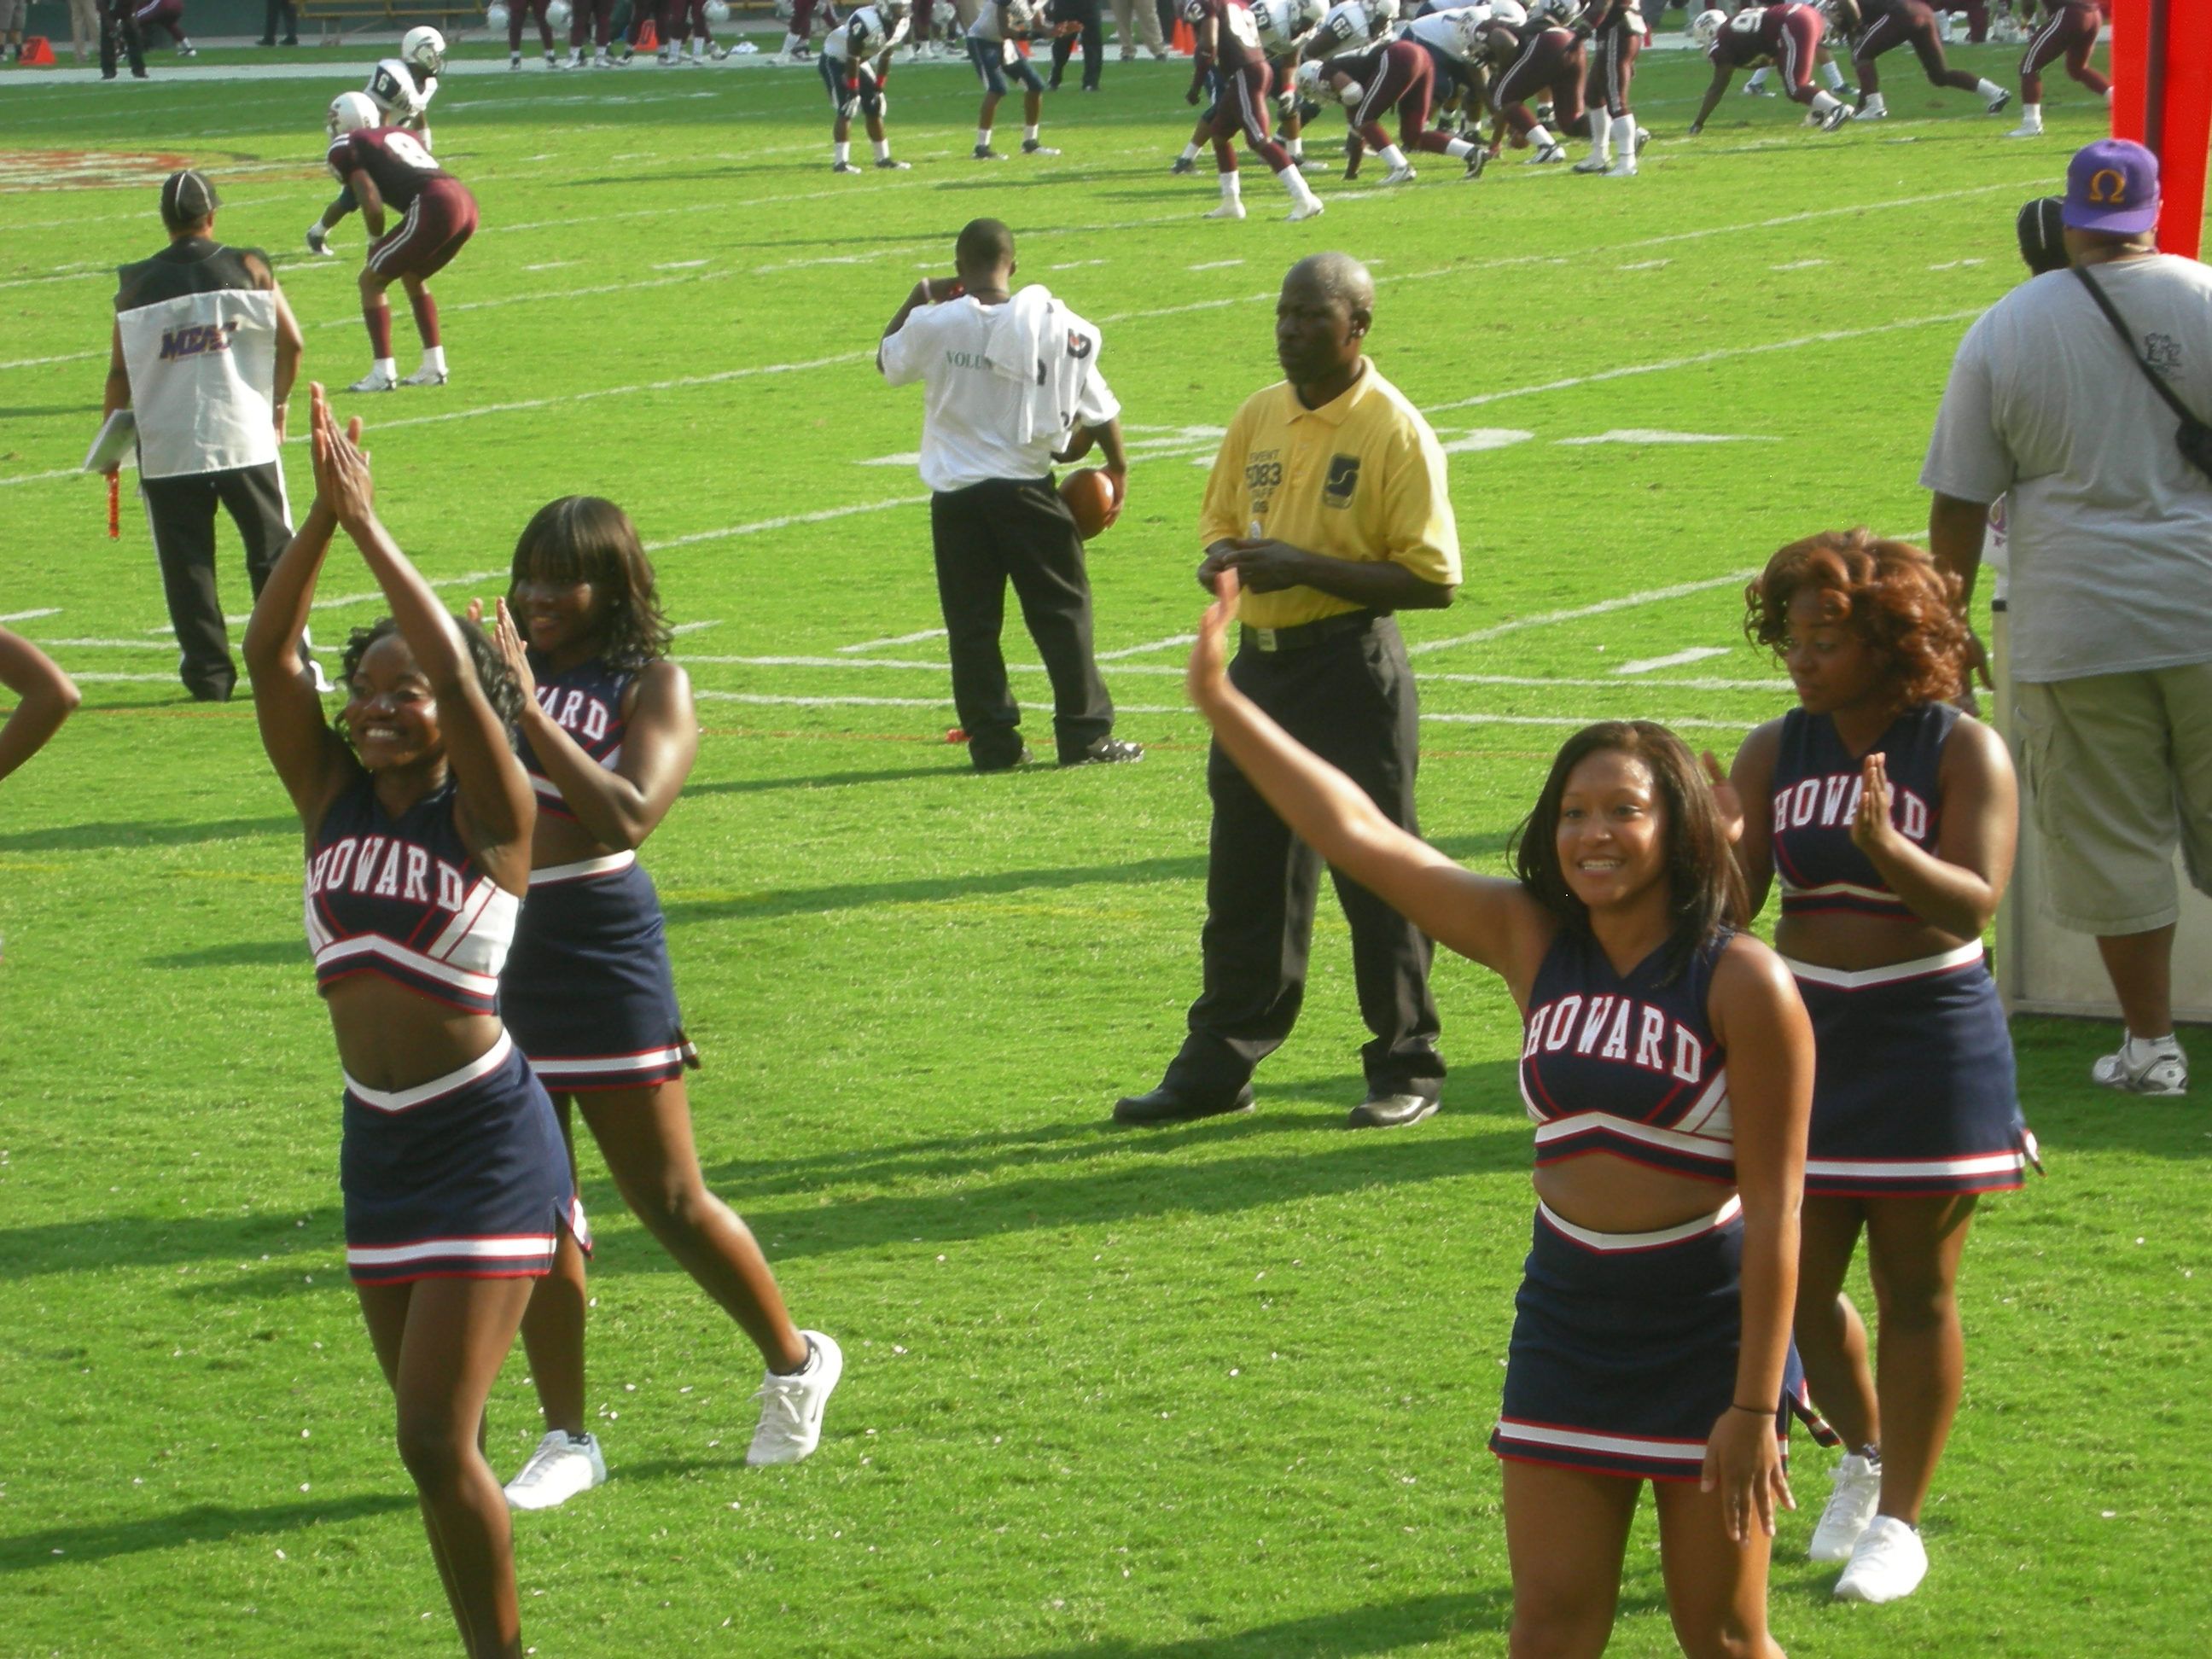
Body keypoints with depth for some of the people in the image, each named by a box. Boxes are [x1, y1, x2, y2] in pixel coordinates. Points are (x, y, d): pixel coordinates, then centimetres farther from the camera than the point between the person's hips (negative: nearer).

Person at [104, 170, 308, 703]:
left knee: (186, 564, 5)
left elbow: (120, 370, -1)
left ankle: (209, 674, 4)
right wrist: (278, 403, 12)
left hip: (166, 447, 0)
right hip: (244, 437, 0)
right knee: (273, 554, 9)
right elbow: (292, 343, -3)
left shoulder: (137, 283, 0)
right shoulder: (248, 267, 0)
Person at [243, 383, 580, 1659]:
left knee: (438, 1439, -10)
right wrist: (323, 515, -19)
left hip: (487, 1143, -6)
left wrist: (369, 524, -22)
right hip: (377, 1140, 6)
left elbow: (458, 668, -24)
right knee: (440, 1438, 12)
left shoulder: (490, 815, -10)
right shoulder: (333, 796, 3)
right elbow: (268, 651, -7)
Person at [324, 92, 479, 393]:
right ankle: (434, 367, 26)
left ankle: (383, 372, 1)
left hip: (434, 207, -7)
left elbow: (372, 203, -2)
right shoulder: (400, 134, 30)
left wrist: (375, 242, 14)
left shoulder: (345, 148, 8)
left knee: (371, 280, 7)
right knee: (413, 276, 29)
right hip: (466, 202, 7)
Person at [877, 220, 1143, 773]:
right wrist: (1117, 467, 17)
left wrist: (919, 296, 24)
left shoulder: (933, 324, -6)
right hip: (1025, 489, -1)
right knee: (1062, 611, 7)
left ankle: (992, 742, 7)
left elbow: (887, 359, 16)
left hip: (955, 496, 1)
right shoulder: (1054, 324, -5)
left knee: (972, 624, 7)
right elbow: (1099, 408, 2)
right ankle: (1086, 736, 5)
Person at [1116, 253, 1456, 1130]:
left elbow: (1431, 580, -15)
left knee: (1376, 876, 0)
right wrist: (1225, 559, -3)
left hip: (1352, 670, -6)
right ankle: (1216, 1066, 18)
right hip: (1259, 663, 7)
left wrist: (1303, 567, -20)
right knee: (1244, 876, 11)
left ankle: (1407, 1072, 10)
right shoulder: (1260, 415, 9)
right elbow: (1219, 520, 22)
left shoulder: (1395, 431, -11)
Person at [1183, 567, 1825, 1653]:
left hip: (1707, 1334, -4)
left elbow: (1772, 1209, -14)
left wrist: (1754, 1406, -17)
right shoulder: (1532, 944, 0)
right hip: (1566, 1325, 4)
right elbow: (1356, 832, 2)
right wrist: (1219, 701, 0)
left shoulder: (1741, 983, -14)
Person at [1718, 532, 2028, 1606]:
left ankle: (1899, 1521, 15)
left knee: (1915, 1292, 3)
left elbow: (1973, 905, -19)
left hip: (1929, 1043, -4)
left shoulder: (1962, 751, -9)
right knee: (1797, 1284, 6)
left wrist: (1887, 849, -36)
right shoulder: (1776, 752, 2)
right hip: (1805, 1037, 4)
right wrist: (1719, 846, -22)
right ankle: (1863, 1453, 34)